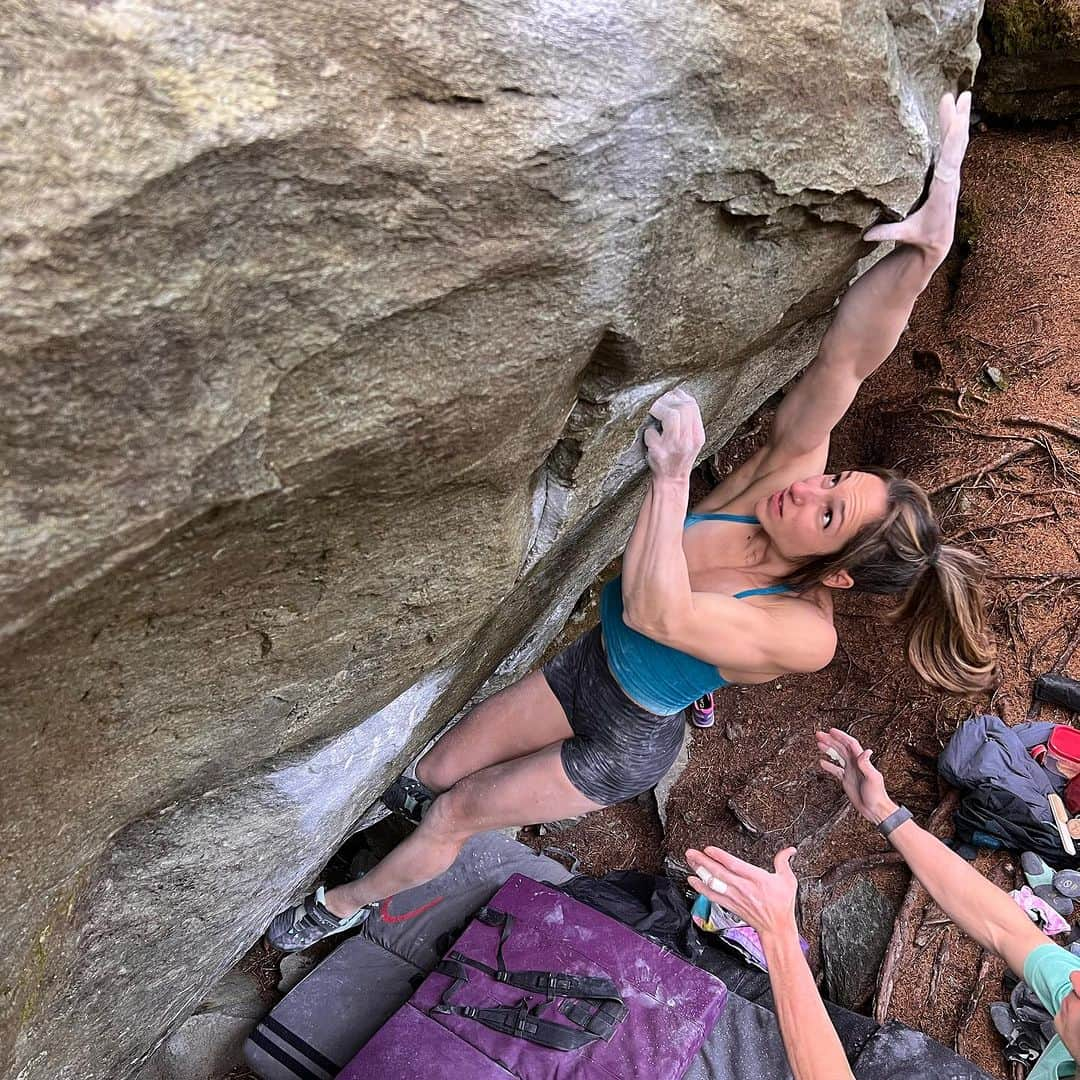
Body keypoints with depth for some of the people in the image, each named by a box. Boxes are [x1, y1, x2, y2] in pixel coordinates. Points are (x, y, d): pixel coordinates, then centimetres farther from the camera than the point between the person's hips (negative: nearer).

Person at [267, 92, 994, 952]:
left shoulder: (805, 633, -32)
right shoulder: (785, 471, -20)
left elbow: (653, 610, -45)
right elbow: (844, 359, -32)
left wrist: (673, 475, -49)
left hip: (626, 743, -4)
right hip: (589, 666, 4)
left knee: (453, 816, 11)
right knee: (437, 770, 15)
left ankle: (348, 905, 40)